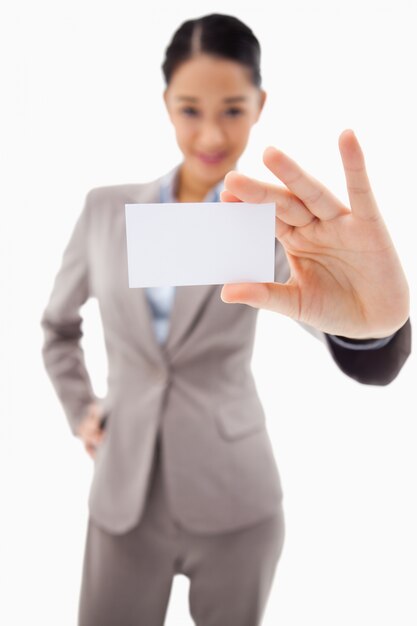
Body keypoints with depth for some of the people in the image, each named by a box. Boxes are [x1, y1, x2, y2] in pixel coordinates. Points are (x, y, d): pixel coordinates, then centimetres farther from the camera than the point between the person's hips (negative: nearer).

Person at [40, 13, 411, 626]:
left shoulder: (271, 221, -8)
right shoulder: (106, 209, -1)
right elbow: (58, 323, 17)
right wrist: (80, 409, 6)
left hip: (235, 504, -1)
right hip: (124, 498, 2)